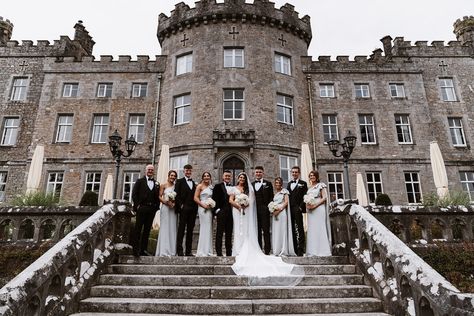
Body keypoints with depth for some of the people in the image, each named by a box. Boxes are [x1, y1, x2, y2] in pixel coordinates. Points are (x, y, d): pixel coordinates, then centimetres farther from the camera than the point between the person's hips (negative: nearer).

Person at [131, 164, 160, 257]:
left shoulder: (156, 184, 15)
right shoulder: (140, 181, 7)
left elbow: (158, 197, 12)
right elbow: (134, 194, 0)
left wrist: (156, 207, 0)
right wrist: (137, 205, -9)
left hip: (152, 209, 4)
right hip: (141, 208, -3)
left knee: (147, 230, 6)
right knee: (138, 229, -2)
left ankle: (143, 250, 11)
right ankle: (135, 249, 2)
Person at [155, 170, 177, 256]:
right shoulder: (163, 186, 5)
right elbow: (159, 196, -2)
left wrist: (174, 203, -7)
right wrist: (166, 202, -16)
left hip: (173, 209, 3)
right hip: (165, 208, -3)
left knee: (172, 229, 3)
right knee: (165, 228, -4)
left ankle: (172, 251, 8)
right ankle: (163, 250, -1)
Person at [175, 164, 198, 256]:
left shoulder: (194, 183, 16)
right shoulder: (179, 181, 5)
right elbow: (177, 195, -3)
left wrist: (195, 207, 2)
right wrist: (181, 205, -11)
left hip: (193, 210, 4)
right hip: (183, 209, -4)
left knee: (190, 231, 6)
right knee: (181, 230, -3)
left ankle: (188, 251, 10)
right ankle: (179, 251, 0)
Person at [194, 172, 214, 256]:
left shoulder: (211, 187, 17)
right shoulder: (200, 186, -1)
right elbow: (195, 198, -8)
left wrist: (212, 204, 6)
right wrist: (203, 205, -15)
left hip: (209, 209, 7)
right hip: (203, 208, -6)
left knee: (209, 229, 7)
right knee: (204, 228, -7)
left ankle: (207, 251, 15)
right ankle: (202, 251, -1)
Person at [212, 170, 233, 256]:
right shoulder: (218, 186, 5)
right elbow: (214, 199, -1)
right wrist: (217, 210, -10)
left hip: (231, 213, 4)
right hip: (221, 212, -4)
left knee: (229, 233, 8)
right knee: (219, 232, -3)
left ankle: (229, 252, 14)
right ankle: (219, 252, 0)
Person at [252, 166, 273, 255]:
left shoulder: (268, 184, 7)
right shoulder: (251, 184, 14)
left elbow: (271, 197, 3)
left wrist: (268, 207, -7)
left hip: (264, 210, -3)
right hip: (254, 210, 3)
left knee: (266, 230, -2)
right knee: (257, 230, 6)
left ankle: (267, 250, 2)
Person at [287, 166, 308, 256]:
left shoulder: (303, 183, 5)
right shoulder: (289, 184, 21)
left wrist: (301, 207, -13)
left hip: (298, 209, -5)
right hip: (290, 209, 5)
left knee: (299, 229, -5)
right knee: (292, 229, 5)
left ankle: (300, 250, -4)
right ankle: (294, 249, 9)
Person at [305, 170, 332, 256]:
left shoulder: (321, 185, 3)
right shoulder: (309, 187, 19)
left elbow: (325, 198, -6)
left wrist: (315, 205, -15)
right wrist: (307, 205, 0)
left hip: (319, 209, -6)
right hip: (310, 210, 6)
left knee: (320, 228, -7)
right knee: (312, 230, 2)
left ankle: (322, 251, -3)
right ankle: (313, 251, 4)